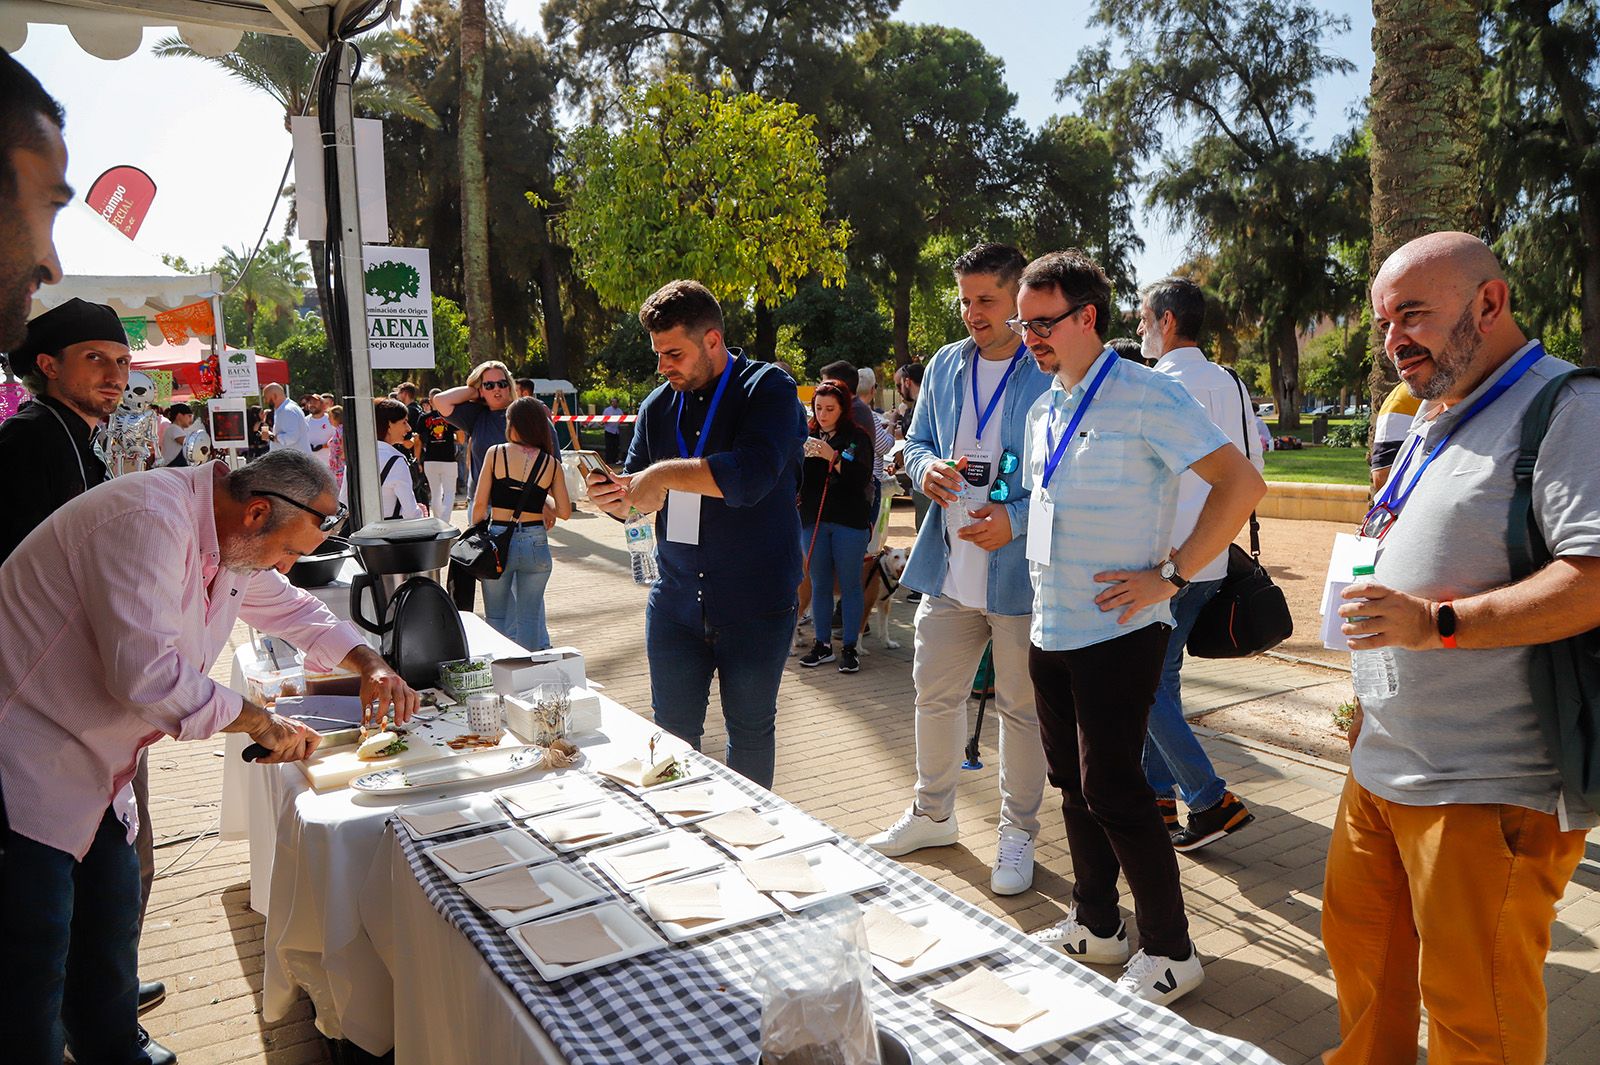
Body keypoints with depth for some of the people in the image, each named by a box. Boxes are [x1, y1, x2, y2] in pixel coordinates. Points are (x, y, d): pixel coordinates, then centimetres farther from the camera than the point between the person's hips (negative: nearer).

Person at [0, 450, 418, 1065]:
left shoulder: (230, 542, 3)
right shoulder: (149, 522, -28)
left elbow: (293, 609, 20)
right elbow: (147, 672, -33)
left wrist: (370, 664, 5)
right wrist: (261, 723, -22)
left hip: (88, 764, 10)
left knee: (111, 917, 17)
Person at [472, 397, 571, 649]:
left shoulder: (496, 453, -4)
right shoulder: (551, 463, 0)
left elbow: (480, 504, -4)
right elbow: (564, 512, 0)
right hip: (535, 542, 1)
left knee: (495, 617, 14)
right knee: (529, 618, 11)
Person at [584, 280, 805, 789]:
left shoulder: (769, 388, -9)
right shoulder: (658, 406, 8)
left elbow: (752, 475, -26)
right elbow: (639, 491, 11)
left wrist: (664, 474, -23)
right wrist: (615, 497, -11)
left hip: (755, 602, -4)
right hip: (676, 599, 4)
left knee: (750, 732, 11)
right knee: (672, 732, 11)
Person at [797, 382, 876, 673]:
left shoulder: (857, 436, -1)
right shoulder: (808, 435, 10)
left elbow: (861, 476, -13)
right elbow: (795, 480, 6)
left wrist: (832, 456, -24)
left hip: (849, 521, -3)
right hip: (814, 519, 4)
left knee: (850, 585, 2)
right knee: (819, 584, 9)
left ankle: (850, 648, 9)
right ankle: (822, 645, 18)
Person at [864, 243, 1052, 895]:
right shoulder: (944, 366, 9)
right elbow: (916, 443, 16)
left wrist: (1017, 519, -23)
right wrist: (927, 468, -7)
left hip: (1019, 570, -5)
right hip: (948, 568, 6)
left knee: (1020, 707, 9)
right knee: (934, 694, 16)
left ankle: (1017, 834, 27)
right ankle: (932, 814, 36)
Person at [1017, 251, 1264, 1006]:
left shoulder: (1144, 396, -13)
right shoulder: (1044, 411, 12)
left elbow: (1242, 483, -17)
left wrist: (1170, 575, -18)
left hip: (1116, 632, -8)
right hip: (1051, 629, 8)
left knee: (1113, 789, -4)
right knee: (1072, 782, 15)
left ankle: (1169, 953, 13)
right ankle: (1095, 924, 31)